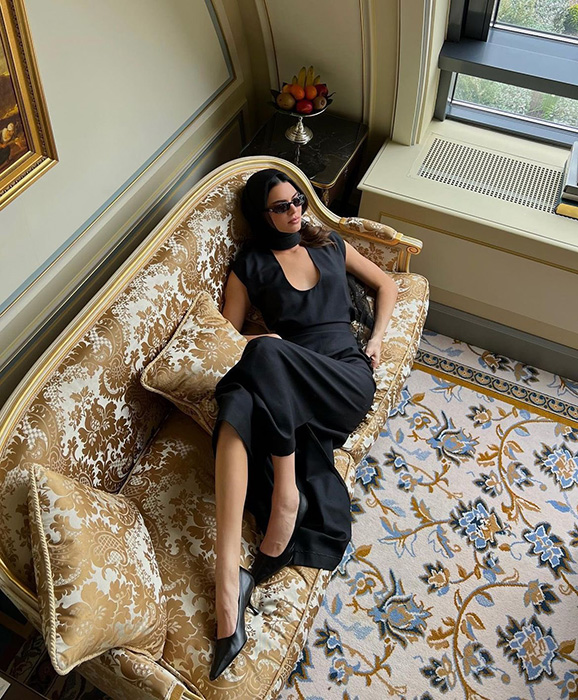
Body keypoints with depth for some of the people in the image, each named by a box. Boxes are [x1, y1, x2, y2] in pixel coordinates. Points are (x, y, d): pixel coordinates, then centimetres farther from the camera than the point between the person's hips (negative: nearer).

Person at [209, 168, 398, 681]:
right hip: (285, 389, 0)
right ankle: (229, 581, -43)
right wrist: (260, 350, -8)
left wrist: (376, 340, 11)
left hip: (348, 379, 0)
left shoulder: (330, 244, 22)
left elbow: (387, 285, 27)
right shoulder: (250, 266, 17)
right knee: (239, 404, -38)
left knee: (268, 350, -34)